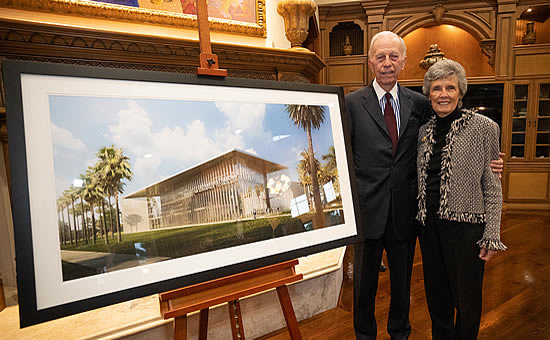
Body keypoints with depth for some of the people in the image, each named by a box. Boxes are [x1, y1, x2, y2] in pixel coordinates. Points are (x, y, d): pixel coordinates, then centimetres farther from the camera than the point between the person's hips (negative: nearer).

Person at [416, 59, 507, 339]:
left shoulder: (483, 127, -7)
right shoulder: (424, 130, 6)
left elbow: (492, 186, -7)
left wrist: (492, 235, -9)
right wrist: (420, 216, 9)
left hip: (464, 224, -4)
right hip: (429, 224, 5)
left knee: (466, 299, 11)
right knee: (436, 293, 19)